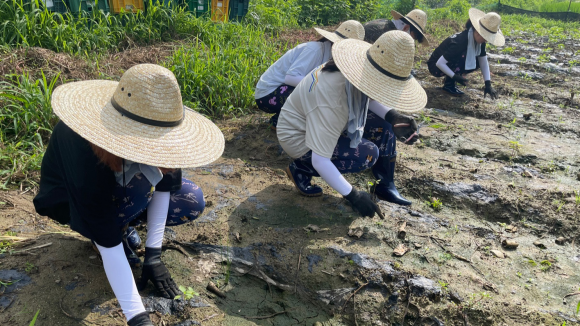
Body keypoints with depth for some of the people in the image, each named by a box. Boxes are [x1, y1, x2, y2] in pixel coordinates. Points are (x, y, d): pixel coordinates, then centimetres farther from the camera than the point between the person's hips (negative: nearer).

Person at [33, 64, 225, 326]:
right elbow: (108, 246, -41)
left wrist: (153, 255, -18)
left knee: (191, 202, -12)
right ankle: (99, 234, -6)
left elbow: (164, 186, -17)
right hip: (71, 200, -5)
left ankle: (119, 221, 7)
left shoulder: (155, 127, -29)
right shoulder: (84, 149, -43)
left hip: (117, 185, 5)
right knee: (143, 181, -34)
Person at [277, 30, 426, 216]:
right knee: (367, 154, -21)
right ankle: (301, 169, -5)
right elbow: (320, 161, -35)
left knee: (383, 126, -4)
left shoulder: (359, 68, -17)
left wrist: (392, 117, -12)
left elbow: (369, 98, 6)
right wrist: (352, 196, -29)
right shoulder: (332, 102, -39)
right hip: (297, 139, -8)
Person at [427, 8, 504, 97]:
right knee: (464, 57, -30)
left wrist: (488, 85, -13)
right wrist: (455, 77, -34)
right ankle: (448, 84, -12)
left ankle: (450, 79, 6)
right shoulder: (459, 42, -33)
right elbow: (440, 63, -31)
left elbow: (484, 62, -6)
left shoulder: (479, 41, -10)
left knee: (477, 62, -9)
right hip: (436, 66, -8)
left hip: (452, 63, 8)